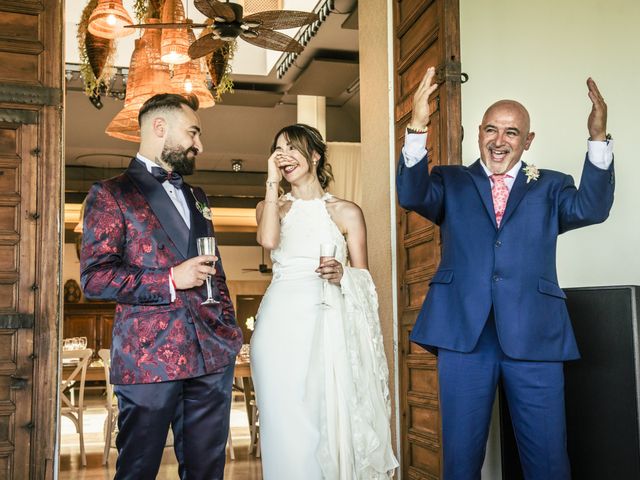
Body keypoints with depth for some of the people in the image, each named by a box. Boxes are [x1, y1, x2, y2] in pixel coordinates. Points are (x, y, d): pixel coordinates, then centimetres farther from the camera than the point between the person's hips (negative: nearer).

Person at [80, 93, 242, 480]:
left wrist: (229, 328, 13)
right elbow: (94, 278, -9)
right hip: (149, 359, -6)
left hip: (213, 356, 6)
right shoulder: (111, 195, -1)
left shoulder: (196, 197, 21)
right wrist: (170, 280, -15)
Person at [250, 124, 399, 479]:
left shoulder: (346, 212, 8)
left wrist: (342, 274, -11)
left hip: (327, 327, -1)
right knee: (286, 427, 0)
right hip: (280, 326, 1)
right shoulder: (271, 206, 14)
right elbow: (268, 239, -10)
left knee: (330, 423, -1)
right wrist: (272, 182, -2)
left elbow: (363, 279, 10)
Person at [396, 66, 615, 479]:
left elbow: (592, 208, -5)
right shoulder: (451, 182, 13)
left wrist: (598, 137, -19)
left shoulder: (550, 187, 14)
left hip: (534, 337, 1)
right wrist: (418, 128, -20)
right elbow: (411, 196, -6)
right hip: (464, 333, 0)